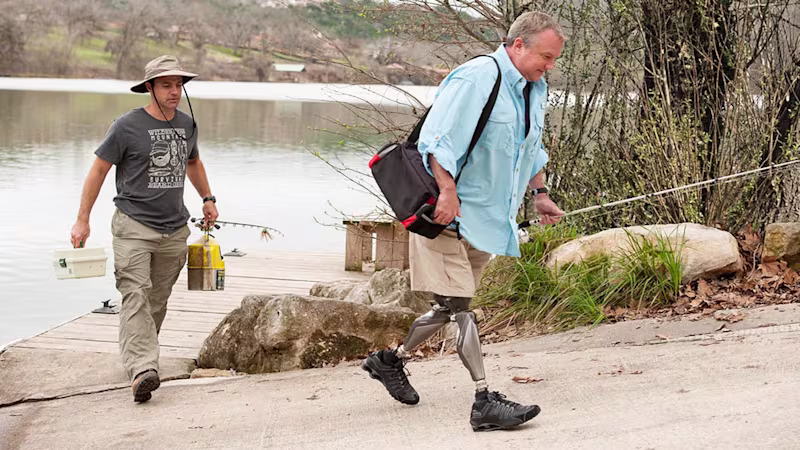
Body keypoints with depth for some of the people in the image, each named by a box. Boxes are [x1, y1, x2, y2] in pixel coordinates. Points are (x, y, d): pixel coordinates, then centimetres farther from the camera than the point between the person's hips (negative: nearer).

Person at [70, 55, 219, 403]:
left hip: (174, 230, 6)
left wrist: (207, 198, 28)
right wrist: (82, 221, -4)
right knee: (136, 296, -17)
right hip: (134, 226, -6)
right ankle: (142, 369, -28)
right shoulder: (127, 126, -6)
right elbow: (99, 170, -2)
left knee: (158, 300, 9)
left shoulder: (187, 124, 11)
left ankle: (139, 354, 25)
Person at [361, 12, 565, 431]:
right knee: (460, 306, -10)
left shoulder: (535, 89, 14)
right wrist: (448, 192, -31)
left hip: (488, 219, 10)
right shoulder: (477, 77, -18)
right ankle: (484, 401, -10)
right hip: (449, 213, -10)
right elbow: (437, 138, -25)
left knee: (451, 306, 17)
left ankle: (390, 360, 35)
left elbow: (532, 149, 30)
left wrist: (540, 194, 25)